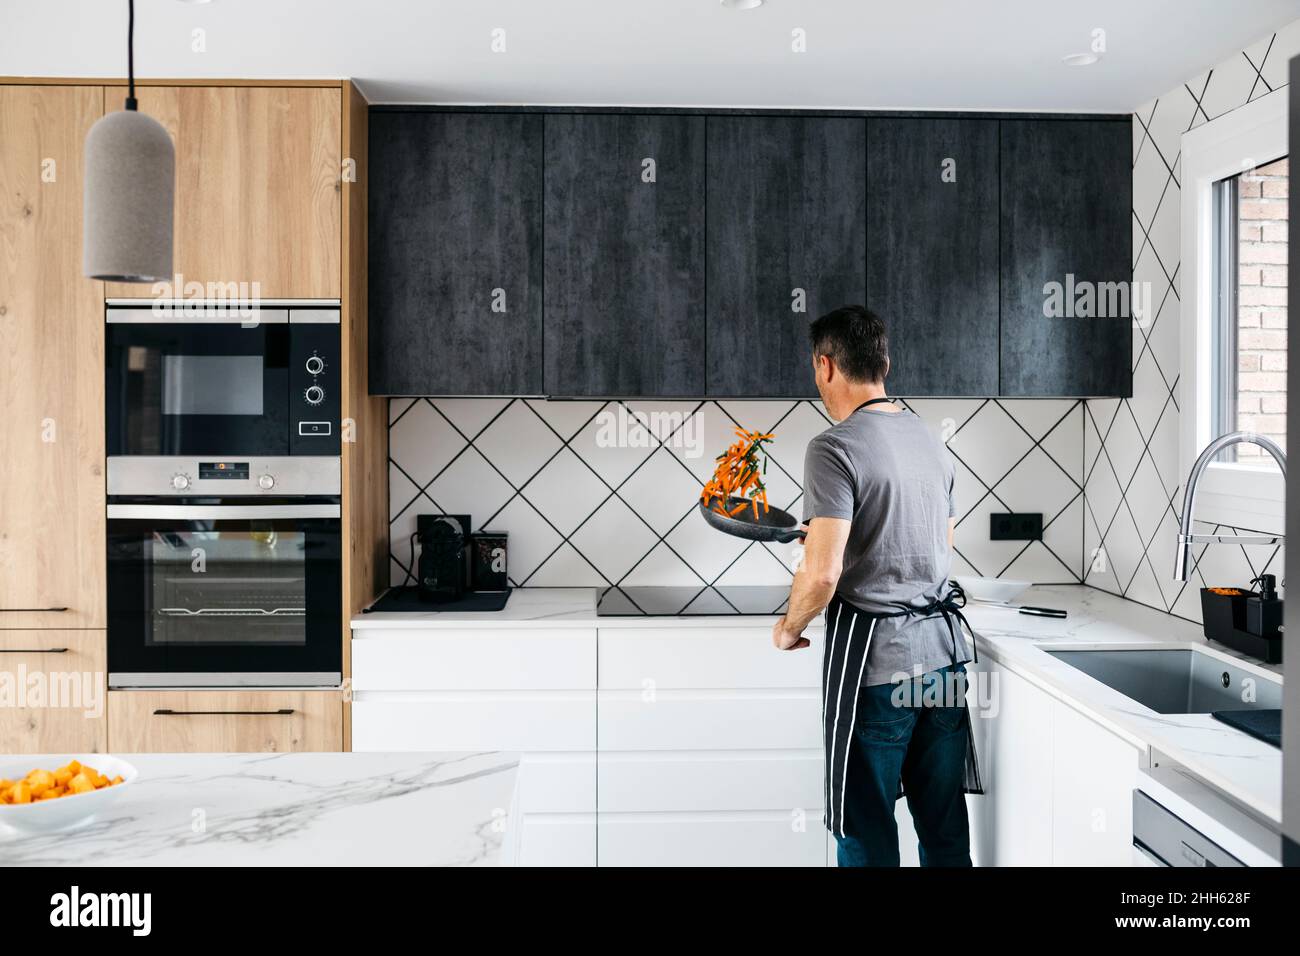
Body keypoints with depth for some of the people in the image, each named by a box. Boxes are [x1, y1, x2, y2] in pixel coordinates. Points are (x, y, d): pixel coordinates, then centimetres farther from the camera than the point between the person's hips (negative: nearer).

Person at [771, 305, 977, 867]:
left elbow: (823, 573, -21)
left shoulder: (835, 448, -14)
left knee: (867, 831, 6)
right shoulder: (931, 442, 10)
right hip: (943, 647, 7)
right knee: (945, 822, 16)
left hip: (873, 656, -7)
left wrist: (789, 628, -3)